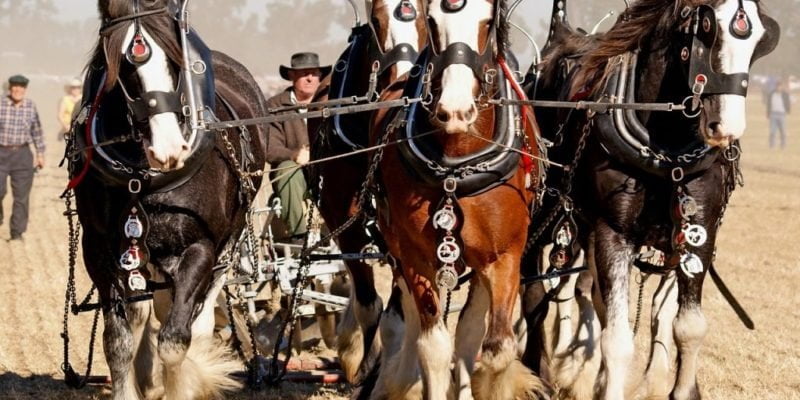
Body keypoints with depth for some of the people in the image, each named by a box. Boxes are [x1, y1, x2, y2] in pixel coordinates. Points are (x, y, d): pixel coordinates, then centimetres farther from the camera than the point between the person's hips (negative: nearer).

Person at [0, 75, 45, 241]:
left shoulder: (30, 106, 4)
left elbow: (36, 130, 14)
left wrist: (40, 153, 16)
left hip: (22, 154, 2)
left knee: (22, 196, 1)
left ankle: (17, 232, 9)